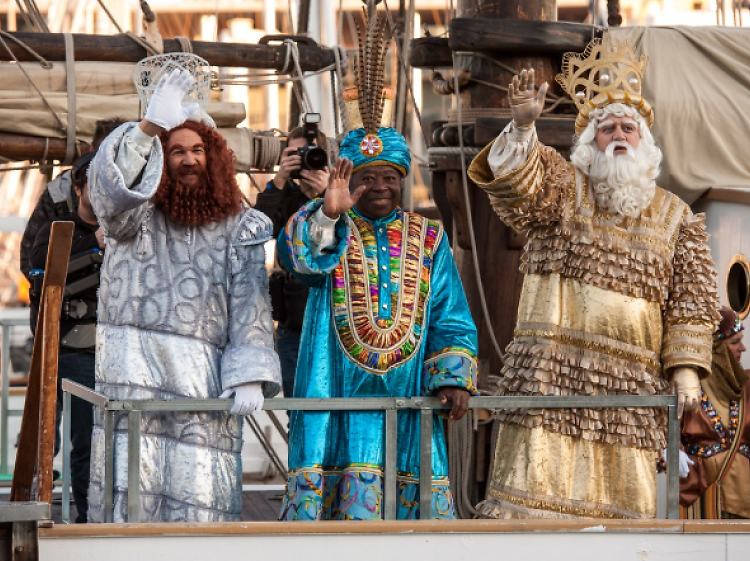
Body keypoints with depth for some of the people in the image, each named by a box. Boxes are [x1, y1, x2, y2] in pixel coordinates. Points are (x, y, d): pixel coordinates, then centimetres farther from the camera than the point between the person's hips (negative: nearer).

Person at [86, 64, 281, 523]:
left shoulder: (238, 228, 11)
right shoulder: (137, 215, 7)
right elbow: (109, 183, -16)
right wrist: (149, 127, -31)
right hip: (134, 371, -1)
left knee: (203, 493, -5)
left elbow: (250, 306, 4)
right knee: (130, 491, -8)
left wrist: (250, 377, -9)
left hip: (205, 381, 1)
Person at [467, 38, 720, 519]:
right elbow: (515, 181, -15)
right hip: (553, 369, -2)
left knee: (622, 496, 0)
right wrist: (523, 127, -34)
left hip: (630, 386, 2)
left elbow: (691, 304, 12)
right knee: (541, 484, -10)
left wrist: (685, 369, 0)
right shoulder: (561, 189, 7)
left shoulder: (676, 218, 13)